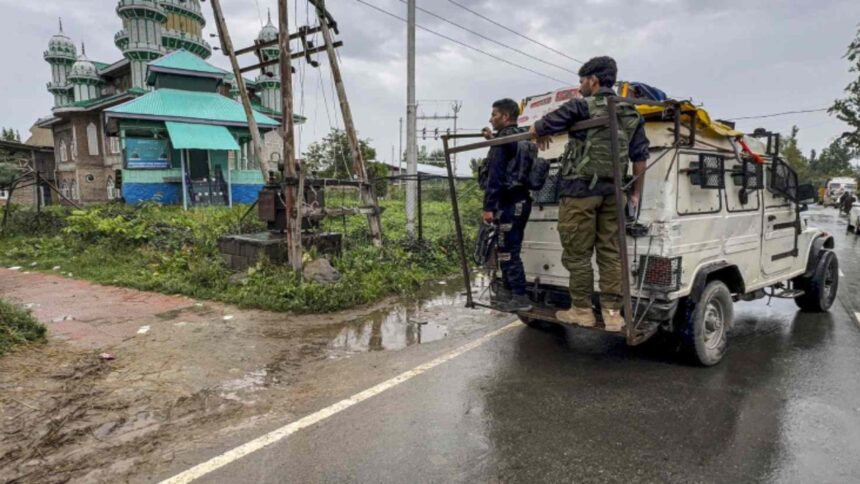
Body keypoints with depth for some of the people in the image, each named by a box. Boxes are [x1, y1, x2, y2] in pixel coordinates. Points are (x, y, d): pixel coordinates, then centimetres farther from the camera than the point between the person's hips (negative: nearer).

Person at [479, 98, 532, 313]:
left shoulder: (503, 138, -11)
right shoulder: (521, 136, 16)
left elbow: (495, 175, -18)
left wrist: (488, 206, -19)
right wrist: (493, 141, 28)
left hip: (509, 203, -10)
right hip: (520, 200, 10)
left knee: (507, 251, -7)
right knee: (506, 249, 18)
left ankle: (520, 297, -4)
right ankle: (508, 291, 27)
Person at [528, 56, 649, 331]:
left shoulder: (581, 107, -5)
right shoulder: (631, 115, 14)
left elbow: (537, 129, -2)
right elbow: (640, 157, 13)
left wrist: (541, 136, 21)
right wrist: (636, 194, 19)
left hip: (580, 189, -6)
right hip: (612, 191, 6)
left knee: (577, 252, 2)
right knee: (610, 252, 8)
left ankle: (581, 311, 9)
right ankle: (612, 312, 8)